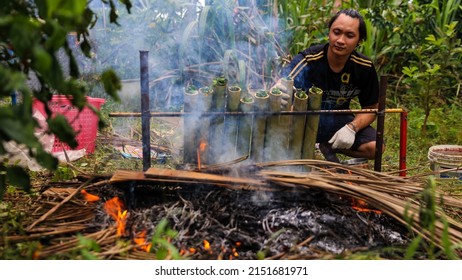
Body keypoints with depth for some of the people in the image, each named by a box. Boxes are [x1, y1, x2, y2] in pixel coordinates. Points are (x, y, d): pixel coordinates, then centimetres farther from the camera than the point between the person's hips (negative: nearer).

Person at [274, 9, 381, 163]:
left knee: (374, 147, -20)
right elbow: (283, 86, -37)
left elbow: (370, 109, 1)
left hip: (337, 121, 3)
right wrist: (278, 90, -64)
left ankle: (327, 148, 8)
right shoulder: (308, 59, -22)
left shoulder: (364, 67, -10)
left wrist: (351, 128, -20)